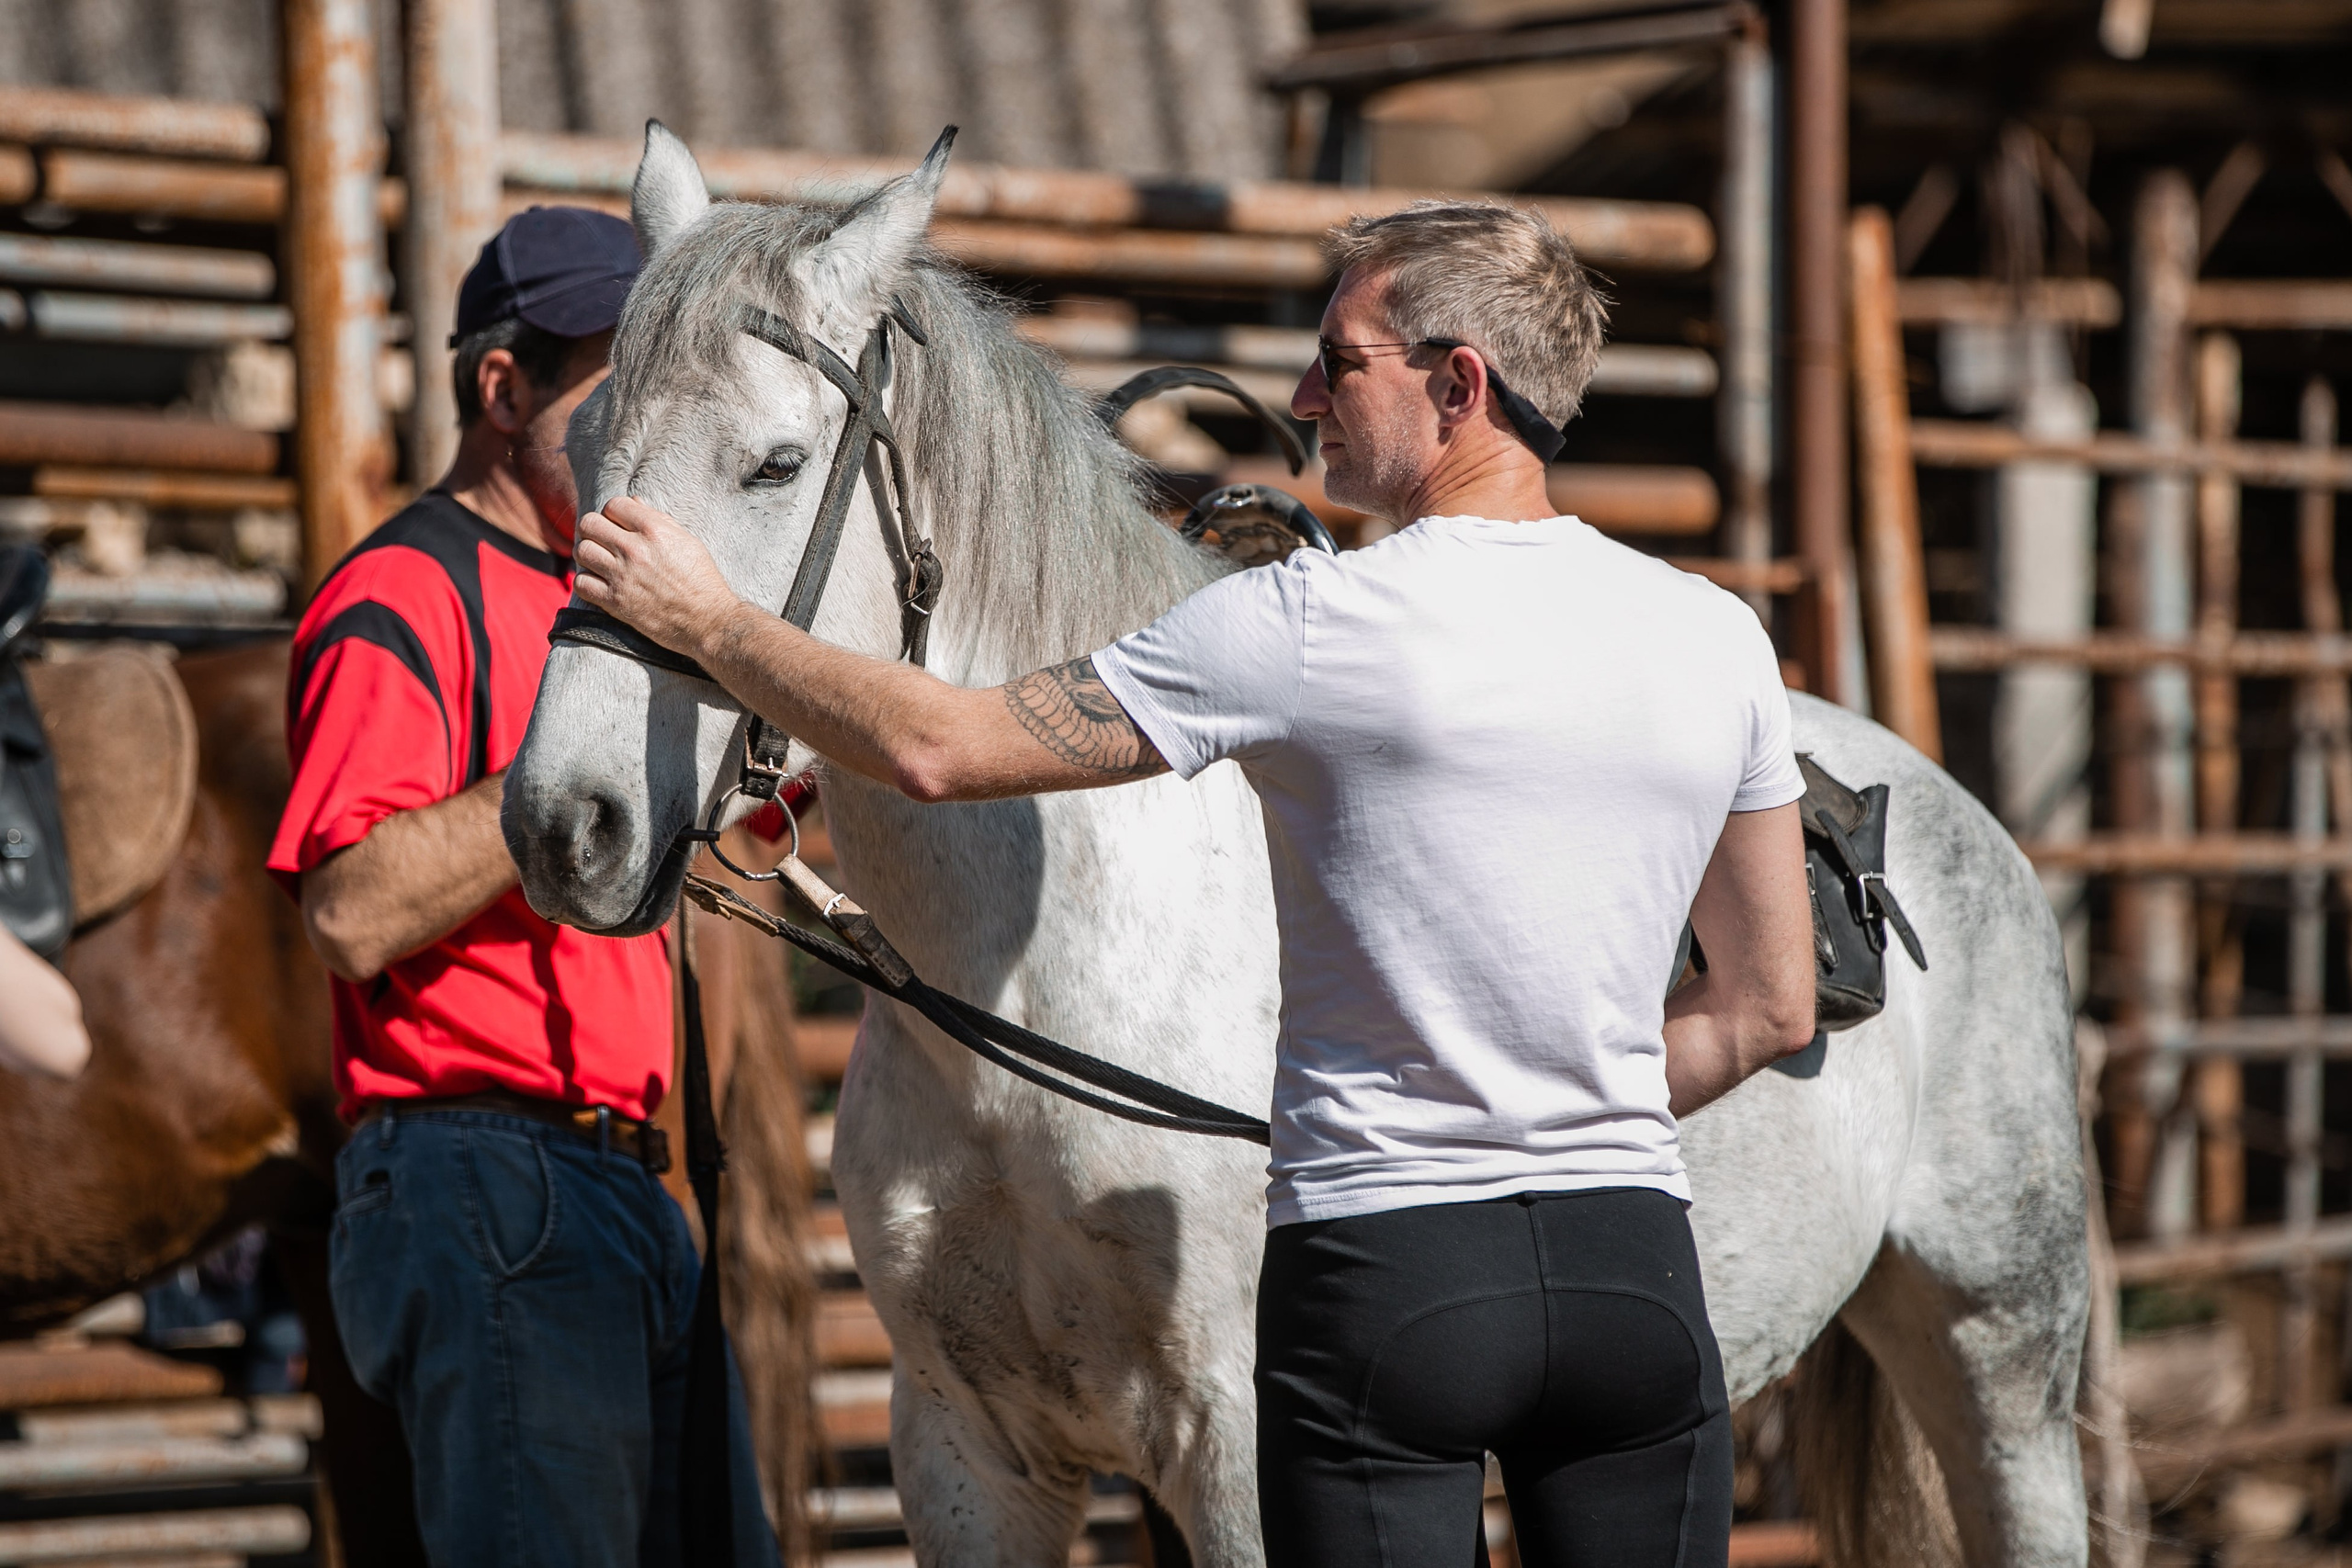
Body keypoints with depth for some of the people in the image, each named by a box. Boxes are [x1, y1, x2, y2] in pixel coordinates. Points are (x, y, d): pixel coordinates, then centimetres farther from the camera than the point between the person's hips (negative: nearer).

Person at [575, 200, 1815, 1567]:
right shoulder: (1718, 639, 4)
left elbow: (937, 749, -6)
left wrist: (710, 623, 6)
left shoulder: (1313, 624, -10)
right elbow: (1770, 1010, 12)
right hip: (1637, 1270, 4)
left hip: (1384, 1271, -4)